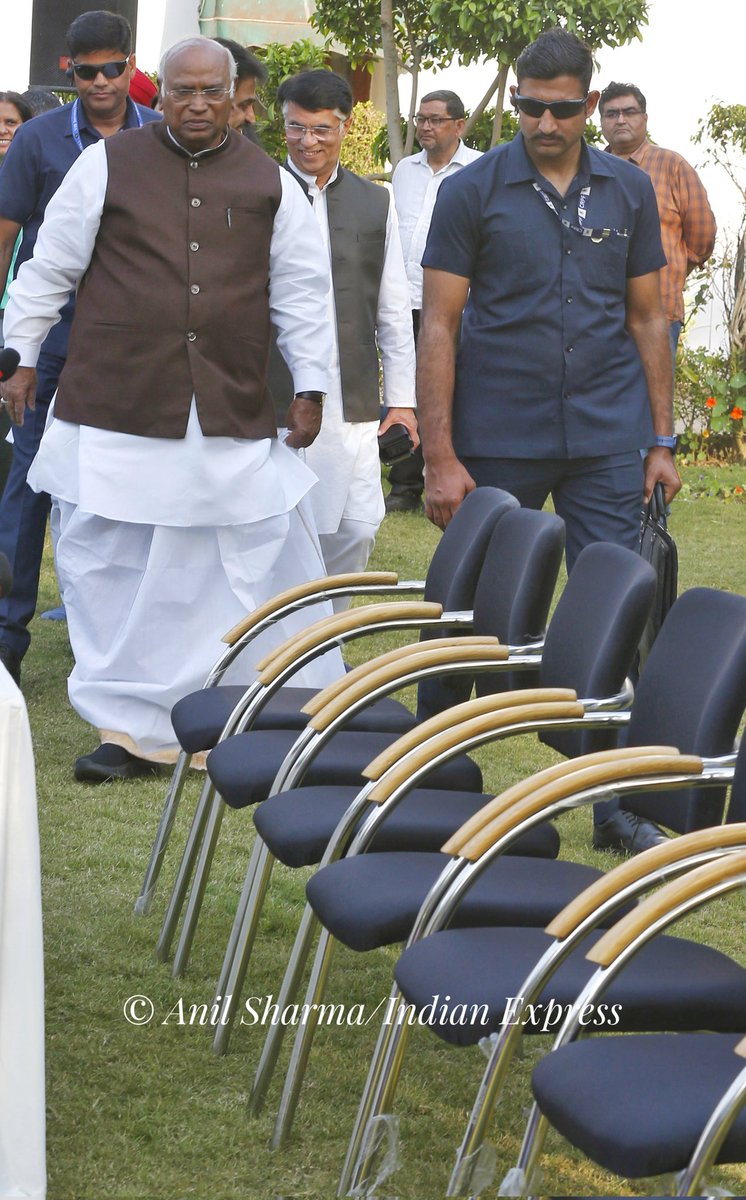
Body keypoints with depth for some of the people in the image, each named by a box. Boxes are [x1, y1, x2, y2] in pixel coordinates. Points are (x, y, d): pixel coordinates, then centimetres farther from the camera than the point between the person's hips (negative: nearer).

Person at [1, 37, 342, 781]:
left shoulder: (269, 183, 7)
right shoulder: (107, 165, 2)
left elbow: (300, 292, 12)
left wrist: (309, 387, 10)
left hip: (235, 417, 1)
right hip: (114, 410, 0)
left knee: (266, 565, 3)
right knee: (108, 569, 3)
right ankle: (133, 728, 14)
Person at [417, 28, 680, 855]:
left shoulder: (629, 191, 7)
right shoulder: (472, 191, -2)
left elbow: (646, 318, 12)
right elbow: (439, 326, -3)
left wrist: (661, 441, 6)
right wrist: (439, 457, -9)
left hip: (607, 442, 2)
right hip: (498, 442, -2)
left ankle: (617, 803, 8)